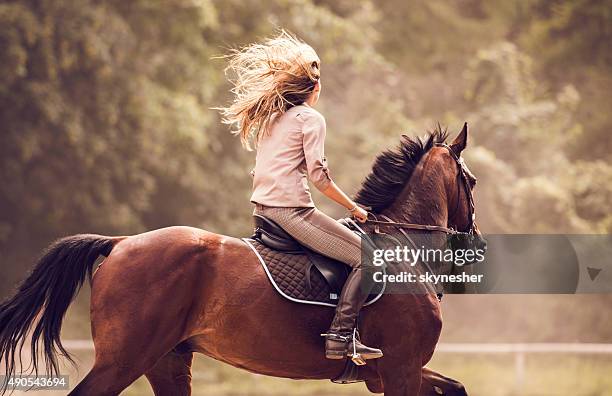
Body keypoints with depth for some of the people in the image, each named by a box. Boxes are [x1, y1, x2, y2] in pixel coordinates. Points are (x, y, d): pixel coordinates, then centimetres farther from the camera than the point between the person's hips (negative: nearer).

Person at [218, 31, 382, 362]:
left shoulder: (268, 118, 19)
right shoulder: (311, 118, -5)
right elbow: (318, 173, -13)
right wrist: (353, 206, -3)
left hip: (263, 208, 9)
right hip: (292, 210, -9)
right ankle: (340, 337, -22)